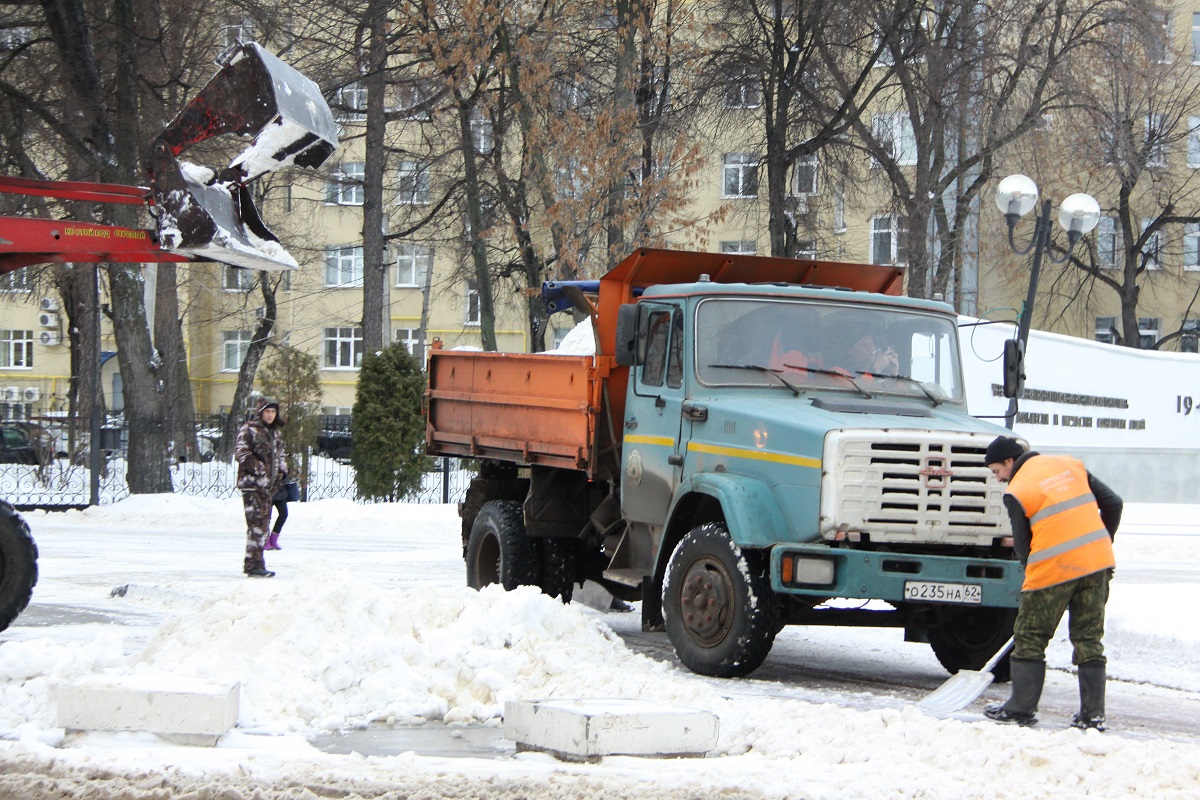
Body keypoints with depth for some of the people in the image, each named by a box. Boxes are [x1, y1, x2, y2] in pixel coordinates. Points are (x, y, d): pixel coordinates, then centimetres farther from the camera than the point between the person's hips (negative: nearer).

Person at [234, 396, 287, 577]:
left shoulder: (275, 433, 19)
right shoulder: (249, 430, -6)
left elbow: (280, 455, 30)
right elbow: (240, 452, -14)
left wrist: (282, 471, 13)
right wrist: (258, 468, -22)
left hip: (268, 486, 9)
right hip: (252, 484, -9)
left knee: (263, 522, 11)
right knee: (257, 522, -15)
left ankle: (251, 564, 19)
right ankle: (255, 564, -16)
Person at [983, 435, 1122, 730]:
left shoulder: (1017, 491, -4)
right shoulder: (1069, 465, 12)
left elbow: (1023, 546, -1)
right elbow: (1113, 503, 12)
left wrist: (1033, 571, 14)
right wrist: (1101, 545, 20)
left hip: (1053, 570, -5)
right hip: (1097, 563, 5)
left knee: (1030, 639, 9)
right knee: (1089, 640, 10)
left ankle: (1021, 708, 10)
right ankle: (1093, 714, 6)